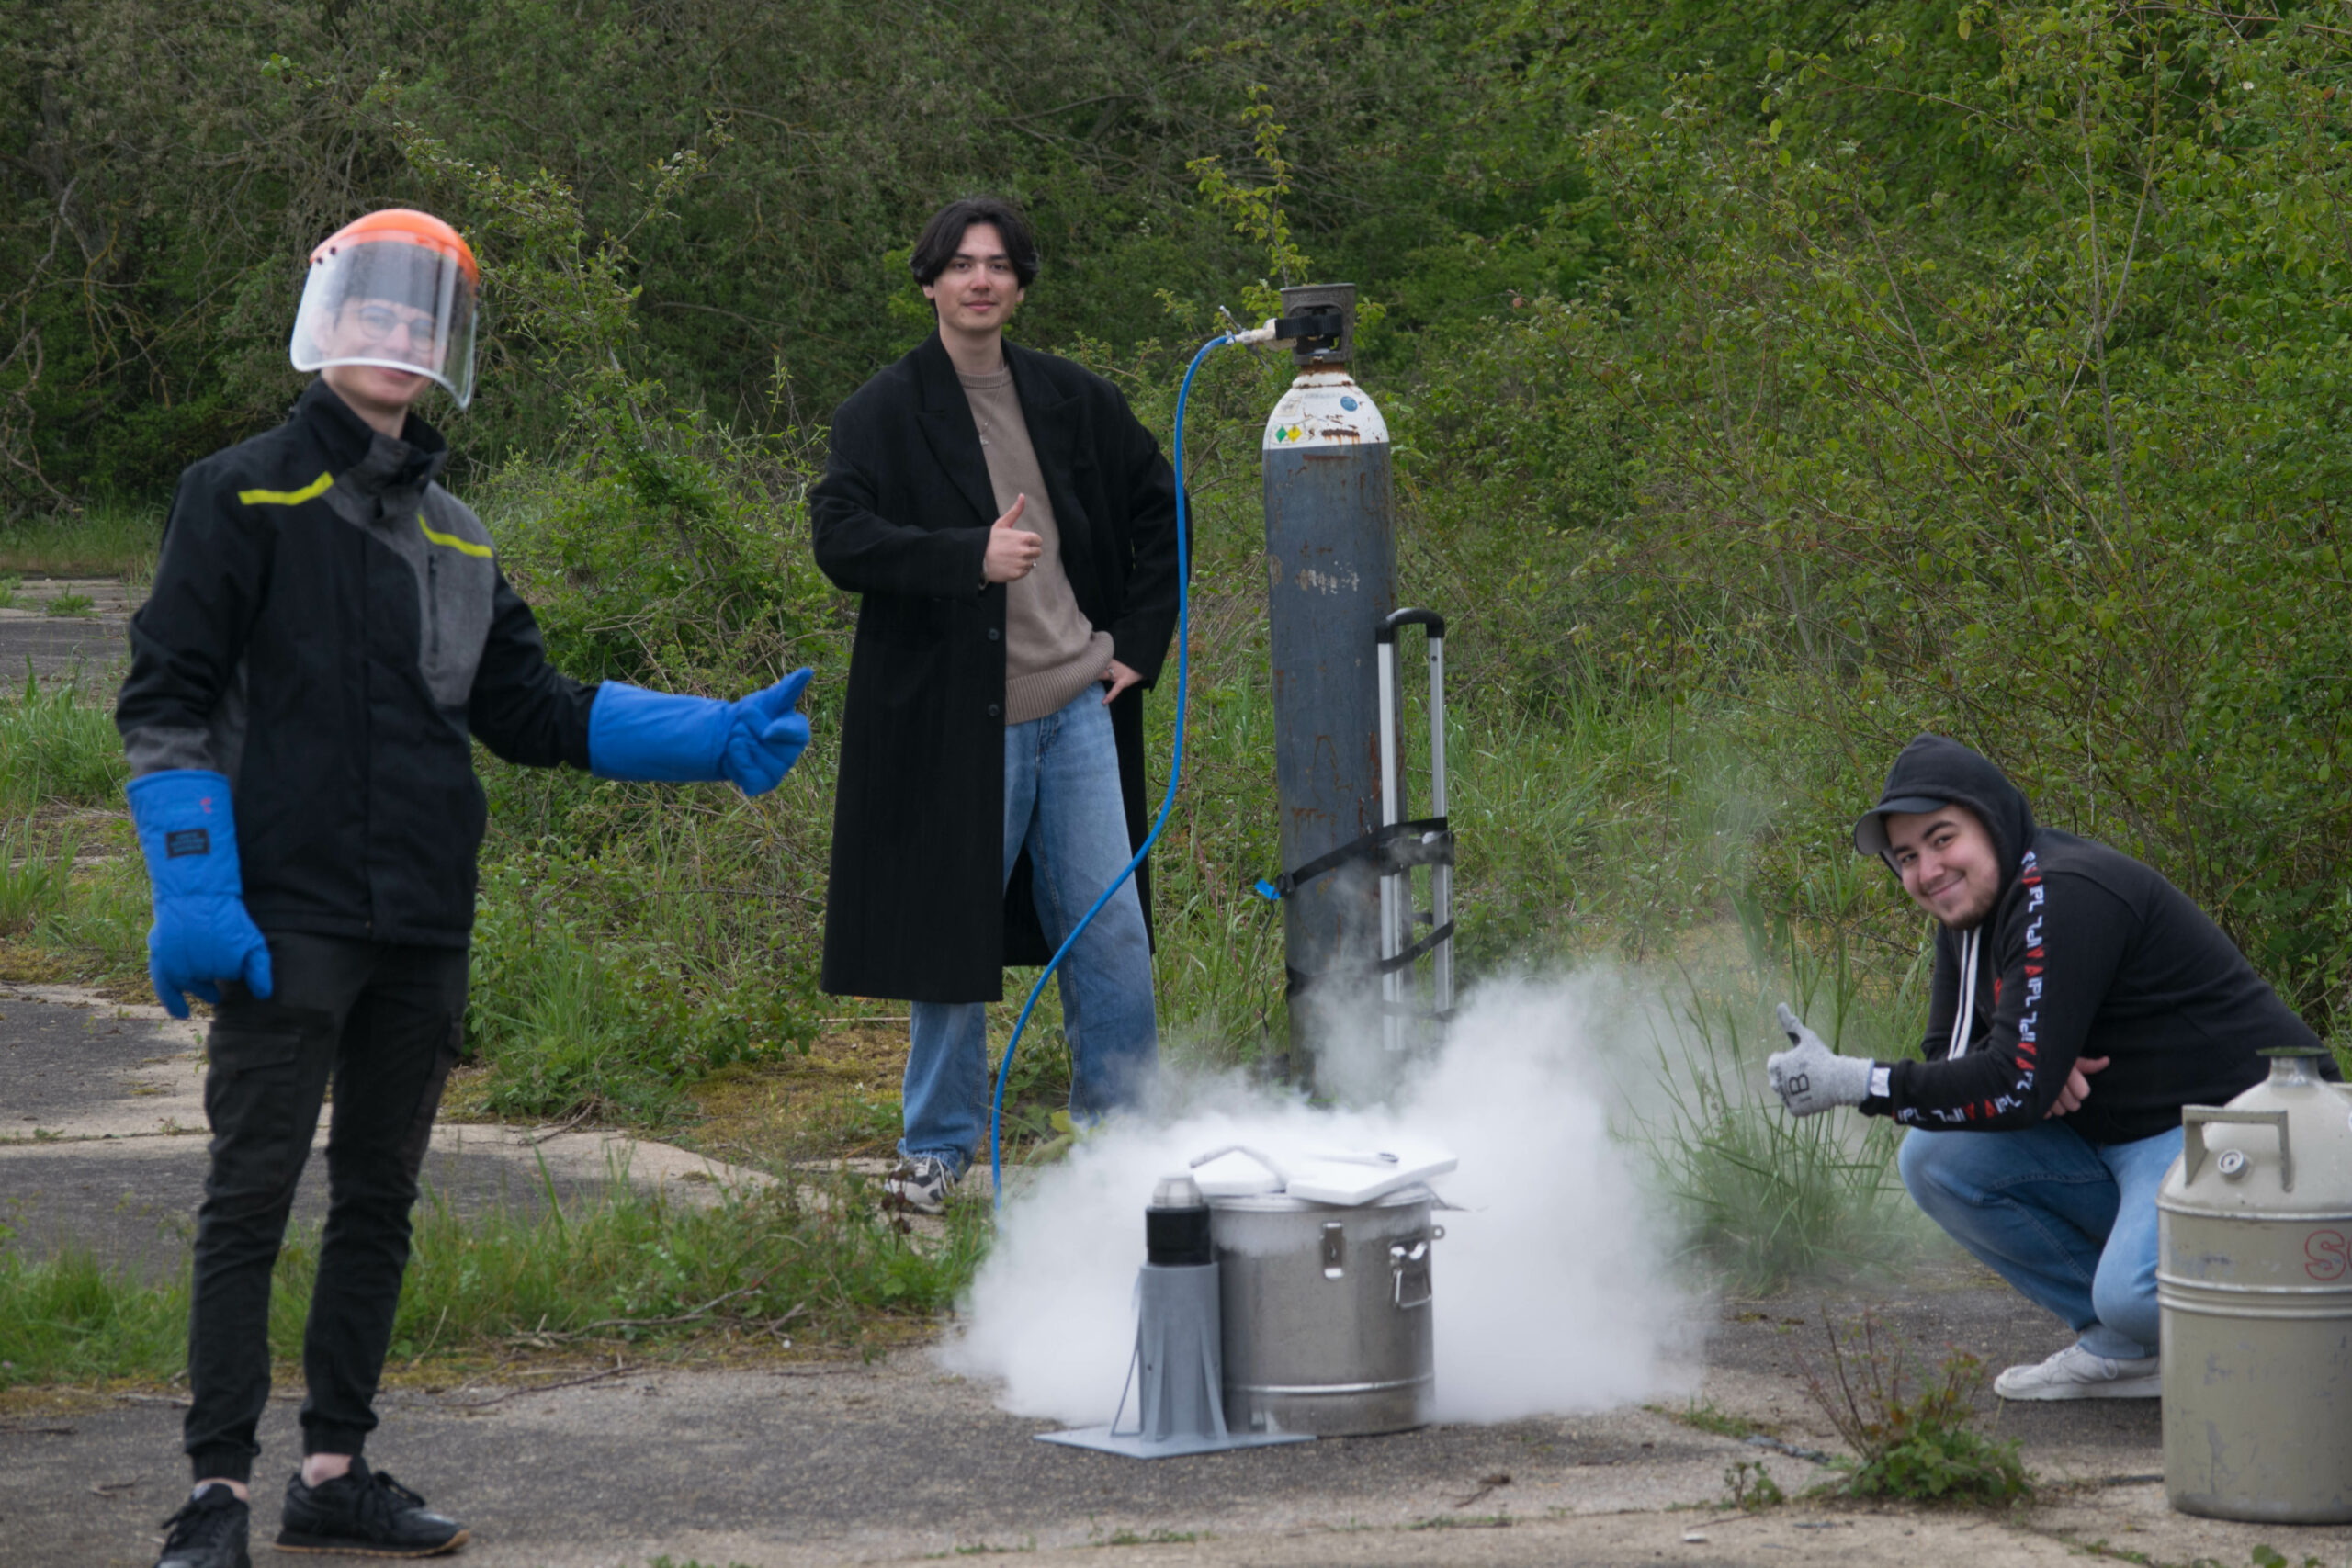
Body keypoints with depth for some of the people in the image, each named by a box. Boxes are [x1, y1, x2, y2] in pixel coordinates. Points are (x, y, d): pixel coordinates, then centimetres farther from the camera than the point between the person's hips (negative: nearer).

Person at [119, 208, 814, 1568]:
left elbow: (534, 715, 17)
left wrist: (717, 739, 6)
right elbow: (168, 701, -6)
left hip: (424, 926, 6)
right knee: (254, 1194, -8)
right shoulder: (244, 497, 0)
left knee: (380, 1200, 10)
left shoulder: (456, 537, 18)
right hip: (287, 917, -6)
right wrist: (192, 891, -16)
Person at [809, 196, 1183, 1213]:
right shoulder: (885, 413, -2)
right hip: (955, 718, -3)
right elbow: (839, 536, -14)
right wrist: (971, 557, -24)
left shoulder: (1073, 402, 10)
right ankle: (938, 1147, 16)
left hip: (1077, 709, 3)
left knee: (1113, 933, 4)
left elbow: (1156, 507, 22)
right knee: (951, 935, 2)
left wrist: (1141, 639, 13)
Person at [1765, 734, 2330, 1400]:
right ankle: (2122, 1349, 2)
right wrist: (2033, 1064, -15)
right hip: (2118, 1140, 10)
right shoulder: (1969, 910, 9)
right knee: (1933, 1159, -4)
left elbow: (2017, 1087, -25)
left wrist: (1850, 1082, -24)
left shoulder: (2064, 895, -21)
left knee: (2134, 1294, -34)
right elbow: (1950, 1058, 9)